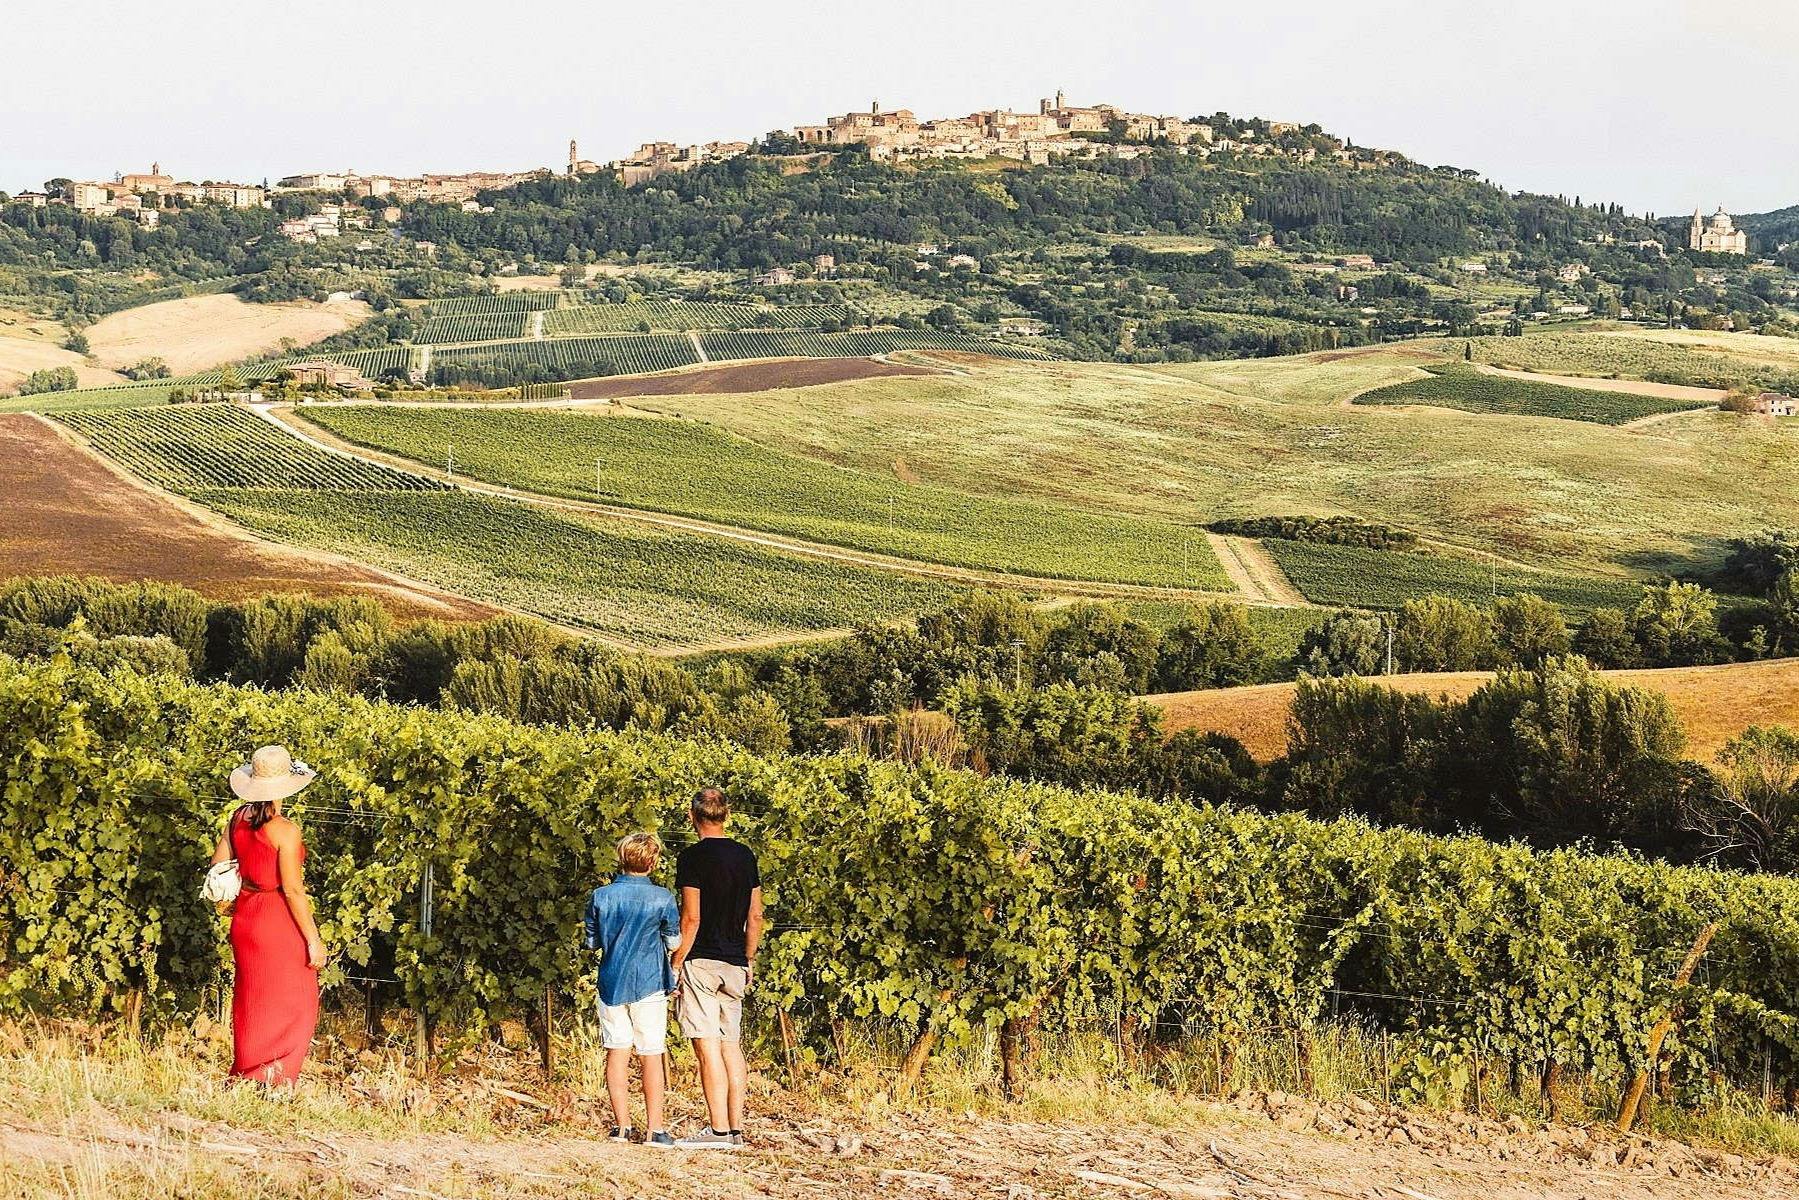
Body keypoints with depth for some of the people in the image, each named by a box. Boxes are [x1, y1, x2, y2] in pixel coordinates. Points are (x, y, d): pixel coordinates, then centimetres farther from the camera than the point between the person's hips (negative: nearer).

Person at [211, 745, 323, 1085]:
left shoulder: (238, 819, -1)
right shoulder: (285, 830, -20)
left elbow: (218, 867, 7)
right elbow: (293, 890, -20)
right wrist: (313, 939, -14)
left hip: (244, 918, 7)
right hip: (279, 923, -7)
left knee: (251, 1001, 20)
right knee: (290, 1006, 7)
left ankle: (244, 1077, 30)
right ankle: (272, 1081, 8)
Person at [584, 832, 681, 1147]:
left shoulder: (600, 897, -2)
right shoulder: (661, 898, -9)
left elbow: (592, 942, 6)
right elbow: (673, 941, 0)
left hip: (611, 983, 2)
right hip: (649, 985, -2)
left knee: (617, 1053, 8)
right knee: (651, 1055, 3)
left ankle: (621, 1125, 11)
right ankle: (654, 1128, 2)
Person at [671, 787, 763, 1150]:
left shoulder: (693, 858, -10)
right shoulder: (745, 856, 9)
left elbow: (691, 918, -15)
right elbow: (756, 916, 12)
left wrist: (676, 963, -8)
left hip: (701, 962, -6)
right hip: (734, 964, 6)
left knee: (708, 1048, -7)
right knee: (732, 1046, 10)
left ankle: (718, 1130, -9)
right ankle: (736, 1129, 11)